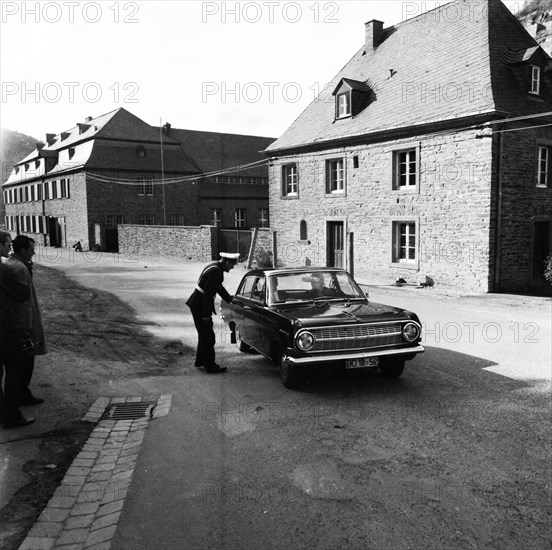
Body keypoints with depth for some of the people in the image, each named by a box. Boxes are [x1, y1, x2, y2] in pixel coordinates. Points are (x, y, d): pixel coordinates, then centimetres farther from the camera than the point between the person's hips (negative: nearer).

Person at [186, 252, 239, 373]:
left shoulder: (216, 266, 8)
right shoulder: (215, 272, -23)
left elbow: (219, 287, 22)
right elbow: (207, 294, -25)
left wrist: (229, 298, 22)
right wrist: (206, 315, -21)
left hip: (197, 305, 10)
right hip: (200, 307, -10)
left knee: (204, 335, 20)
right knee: (208, 337, -2)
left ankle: (200, 361, 31)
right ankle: (210, 366, 6)